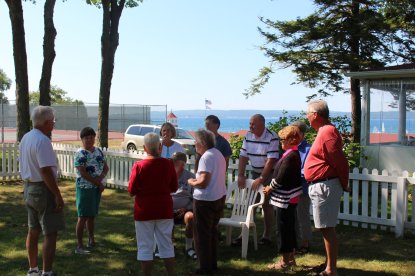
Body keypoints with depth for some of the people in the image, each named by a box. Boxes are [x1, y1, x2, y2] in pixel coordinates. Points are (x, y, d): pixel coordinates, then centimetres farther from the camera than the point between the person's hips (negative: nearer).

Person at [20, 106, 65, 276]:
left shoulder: (26, 138, 9)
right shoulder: (42, 140, -20)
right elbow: (46, 171, -25)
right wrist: (58, 195, -21)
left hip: (29, 188, 10)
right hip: (43, 189, -10)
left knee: (33, 230, 17)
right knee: (50, 233, -3)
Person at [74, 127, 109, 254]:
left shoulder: (99, 151, 9)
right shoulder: (80, 154, -12)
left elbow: (105, 167, 11)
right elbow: (83, 173, -18)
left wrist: (101, 177, -10)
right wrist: (99, 183, -14)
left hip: (97, 188, 7)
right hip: (85, 188, -7)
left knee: (92, 215, 17)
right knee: (83, 217, -6)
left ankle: (91, 240, 30)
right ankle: (79, 246, -2)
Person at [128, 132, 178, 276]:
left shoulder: (139, 165, -13)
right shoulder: (168, 164, -6)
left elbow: (131, 191, -8)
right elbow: (174, 187, 4)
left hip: (144, 210, -2)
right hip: (164, 209, 3)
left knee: (145, 246, 8)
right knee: (166, 244, 14)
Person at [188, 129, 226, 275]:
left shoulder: (206, 157, -19)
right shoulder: (218, 154, 10)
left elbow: (203, 182, -24)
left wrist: (191, 182, -7)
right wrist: (197, 180, 12)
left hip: (205, 200, -9)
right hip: (219, 197, 9)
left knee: (202, 234, 3)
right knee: (212, 231, 20)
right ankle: (213, 263, 28)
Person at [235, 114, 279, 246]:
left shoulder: (272, 138, -19)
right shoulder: (248, 136, 0)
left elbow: (271, 161, -22)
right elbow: (243, 156, 0)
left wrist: (261, 179, -23)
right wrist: (240, 175, -9)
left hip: (269, 173, -5)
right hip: (255, 172, 5)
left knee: (267, 205, 0)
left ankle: (267, 236, 9)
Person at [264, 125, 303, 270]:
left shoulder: (290, 156, -21)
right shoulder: (293, 153, 10)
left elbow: (280, 178, -23)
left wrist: (269, 188, -7)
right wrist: (272, 187, 8)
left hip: (286, 198, -10)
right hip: (289, 196, 10)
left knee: (284, 227, -2)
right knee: (289, 227, 15)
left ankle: (285, 260, 7)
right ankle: (290, 257, 24)